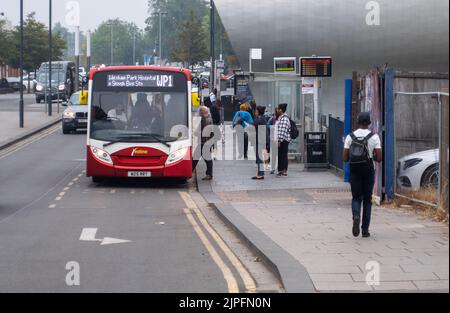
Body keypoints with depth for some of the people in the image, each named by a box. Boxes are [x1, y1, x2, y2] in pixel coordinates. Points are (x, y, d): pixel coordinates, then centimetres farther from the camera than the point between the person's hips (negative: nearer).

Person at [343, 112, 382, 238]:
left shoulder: (350, 137, 0)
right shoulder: (374, 137, -5)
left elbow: (345, 158, -1)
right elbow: (379, 158, -9)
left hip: (354, 171, 1)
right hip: (368, 171, -1)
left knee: (356, 197, 10)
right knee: (367, 199, 10)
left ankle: (356, 216, -22)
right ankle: (365, 230, 9)